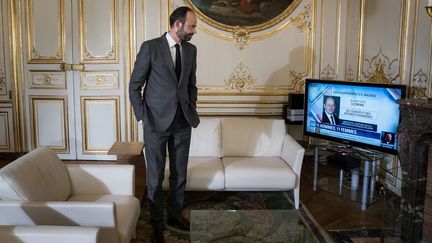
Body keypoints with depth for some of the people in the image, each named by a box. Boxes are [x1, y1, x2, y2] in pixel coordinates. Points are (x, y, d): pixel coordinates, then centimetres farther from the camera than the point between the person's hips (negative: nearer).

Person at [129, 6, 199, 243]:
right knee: (155, 176, 6)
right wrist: (143, 117, -8)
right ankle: (157, 223, 21)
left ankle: (174, 215, 31)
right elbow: (134, 86, -5)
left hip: (183, 123, 5)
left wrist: (192, 110, 8)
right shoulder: (150, 47, -8)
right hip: (157, 122, -4)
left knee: (179, 173, 13)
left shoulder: (191, 50, 7)